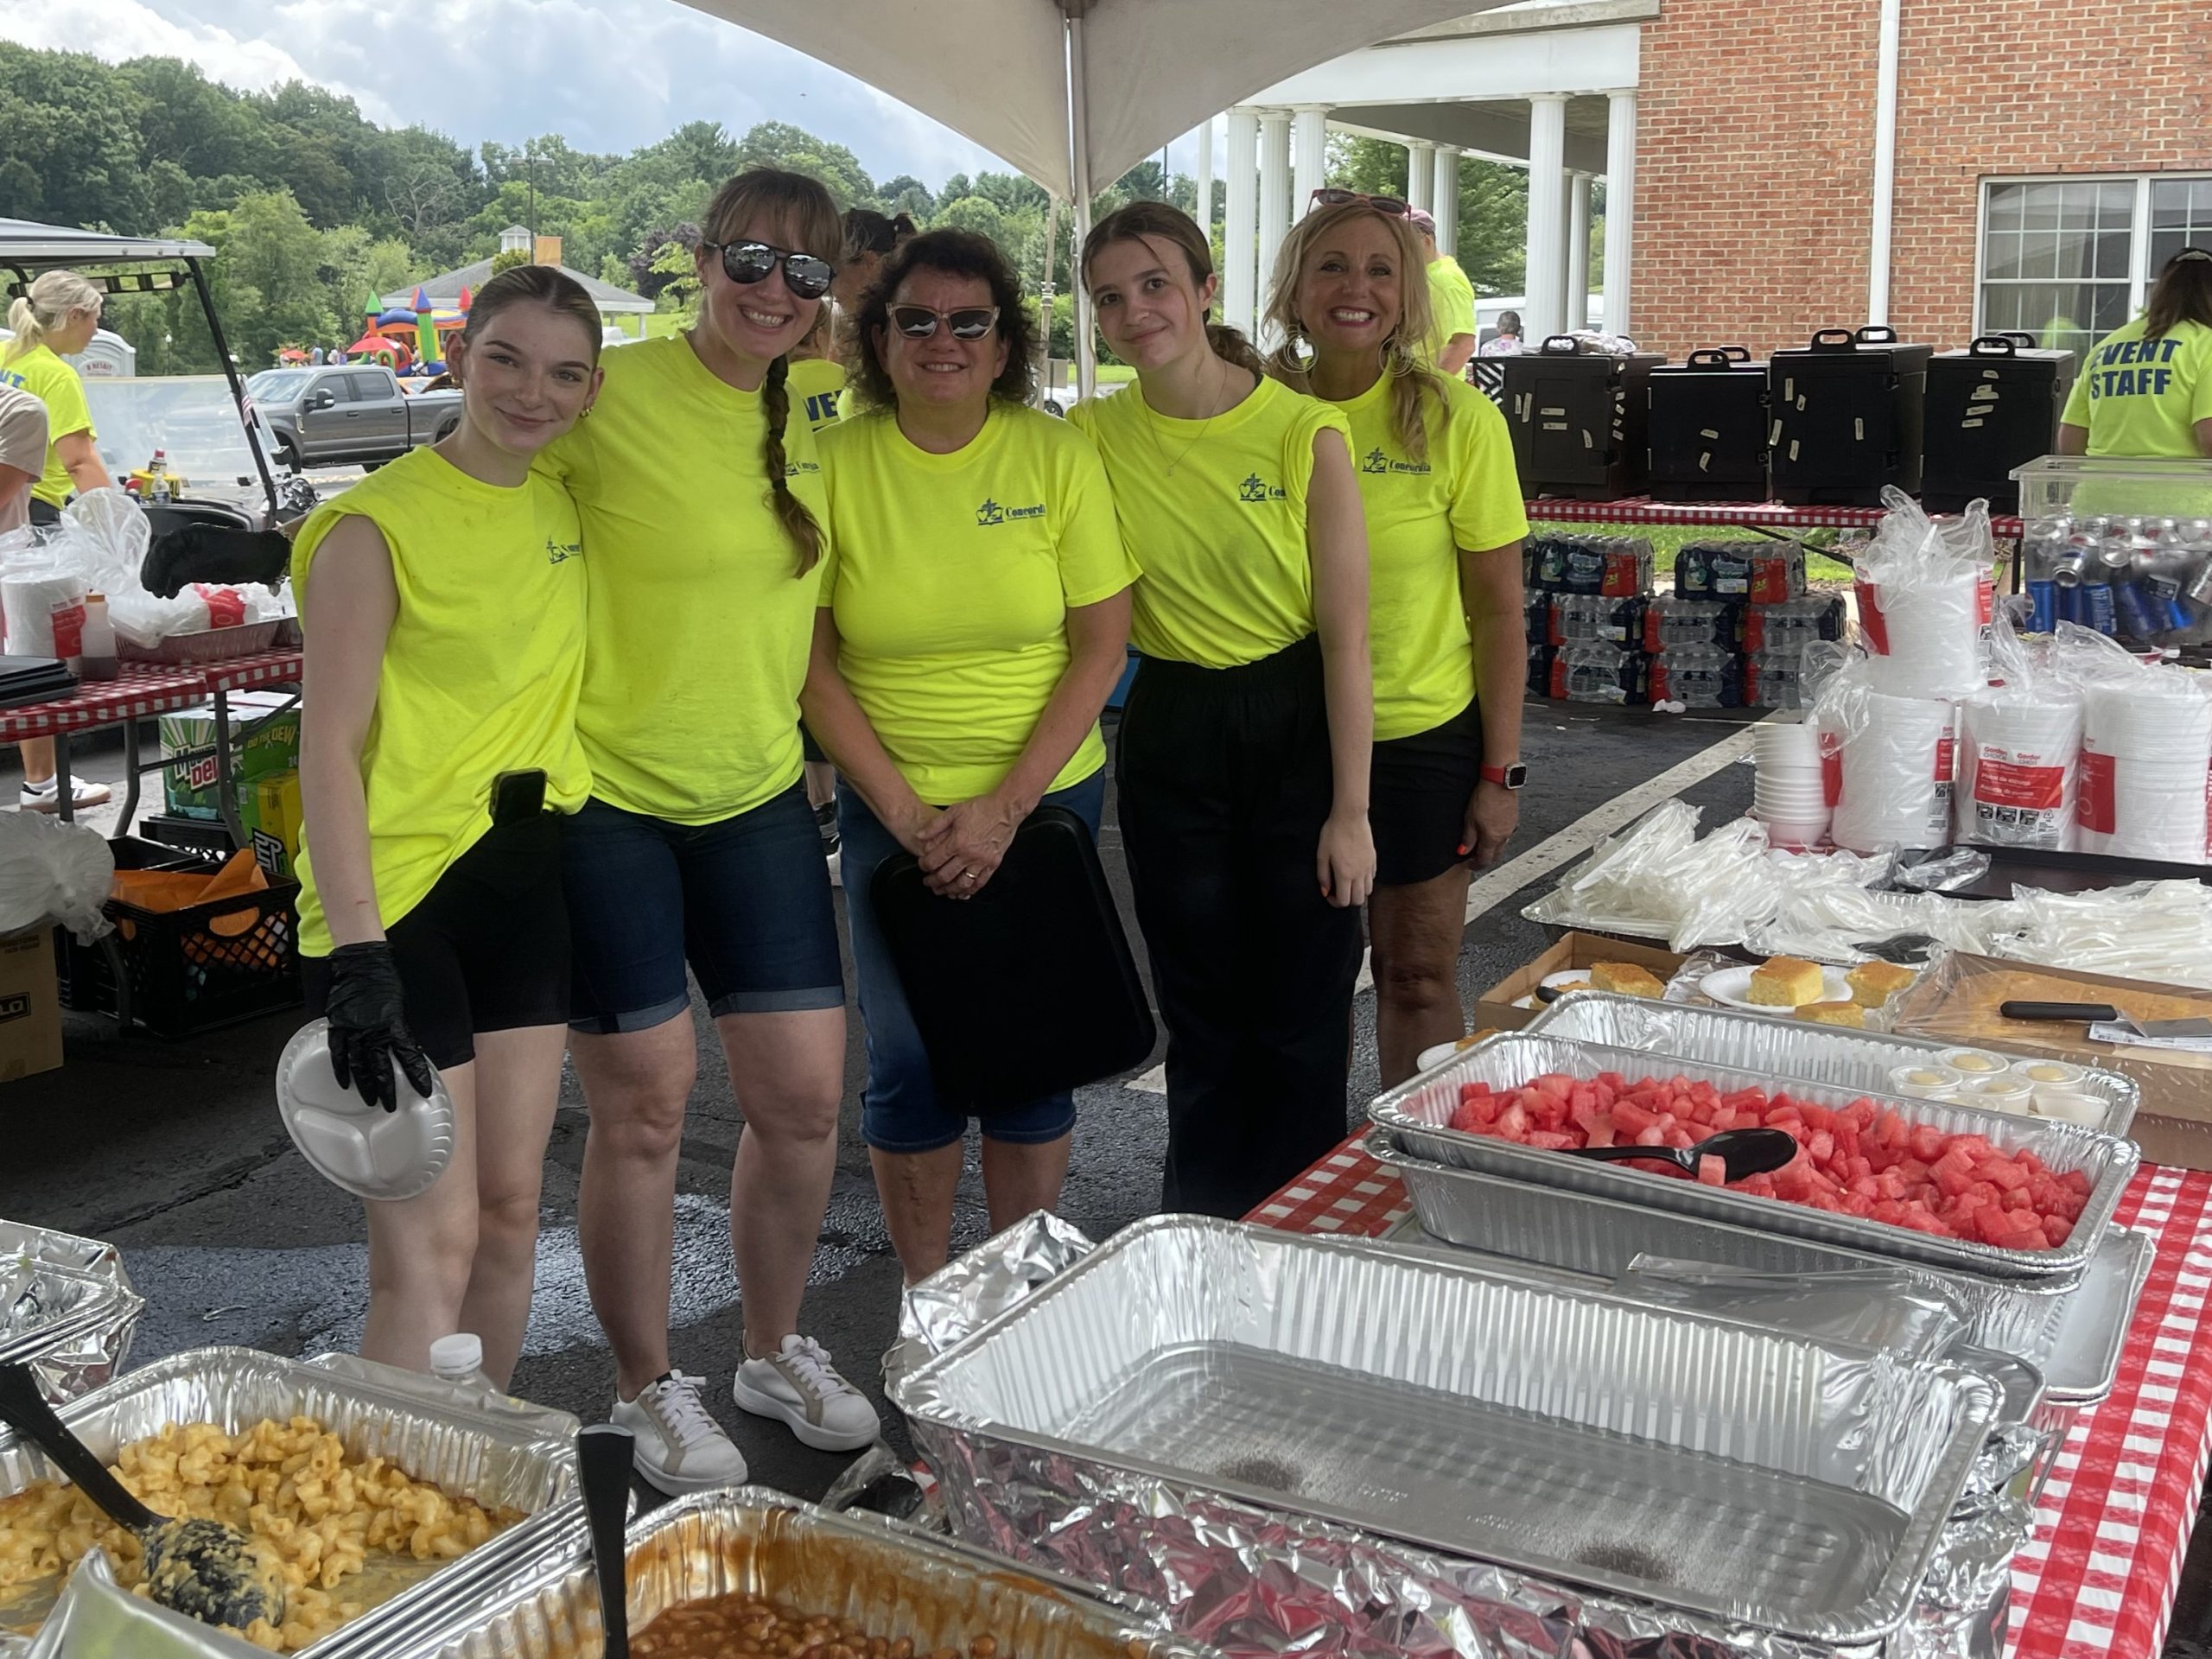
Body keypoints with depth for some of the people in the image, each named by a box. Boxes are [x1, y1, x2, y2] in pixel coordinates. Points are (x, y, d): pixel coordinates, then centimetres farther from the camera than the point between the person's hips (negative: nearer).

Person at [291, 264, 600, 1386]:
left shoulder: (565, 505, 8)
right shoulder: (379, 525, -13)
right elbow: (328, 747, -17)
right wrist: (354, 956, -23)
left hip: (524, 881, 7)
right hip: (396, 889, -7)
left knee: (511, 1208, 13)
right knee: (430, 1247, -7)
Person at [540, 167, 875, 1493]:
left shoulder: (817, 413, 5)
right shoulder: (613, 394, -13)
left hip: (758, 798, 5)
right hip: (607, 799, -5)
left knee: (806, 1095, 7)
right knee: (645, 1107, 4)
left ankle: (777, 1348, 32)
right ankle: (650, 1390, 25)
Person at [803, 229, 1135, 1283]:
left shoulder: (1058, 456, -4)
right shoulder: (835, 464, -4)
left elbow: (1102, 645, -4)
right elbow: (811, 660, -3)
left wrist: (1006, 807, -12)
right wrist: (907, 815, -10)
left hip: (1045, 798, 0)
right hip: (891, 808, 0)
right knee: (908, 1064, 4)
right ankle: (926, 1298, 23)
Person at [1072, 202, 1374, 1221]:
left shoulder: (1303, 432, -12)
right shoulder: (1094, 436, -3)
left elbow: (1345, 632, -10)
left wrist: (1350, 811, -11)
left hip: (1295, 726, -2)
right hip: (1169, 739, 3)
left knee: (1303, 1020, 6)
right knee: (1202, 1021, 14)